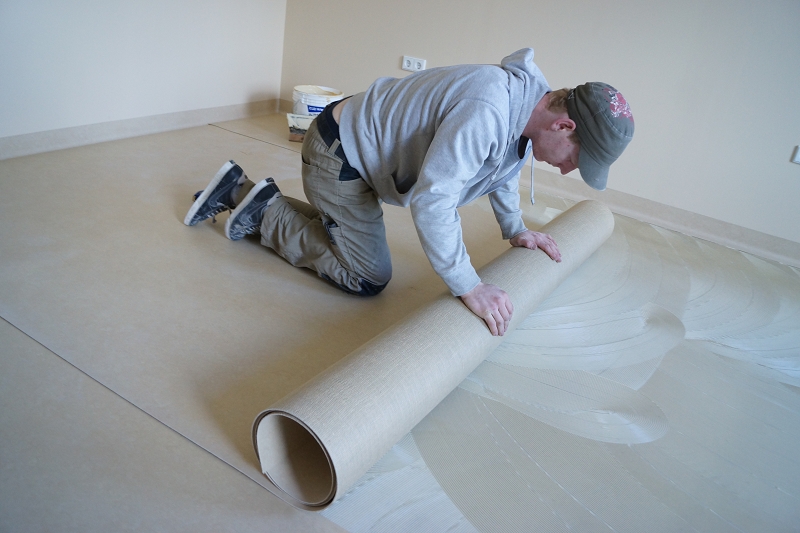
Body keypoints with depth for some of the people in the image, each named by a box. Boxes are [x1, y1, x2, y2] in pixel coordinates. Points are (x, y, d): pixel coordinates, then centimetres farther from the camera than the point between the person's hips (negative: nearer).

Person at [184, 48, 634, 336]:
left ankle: (239, 190, 27)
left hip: (355, 147, 9)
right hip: (338, 155, -9)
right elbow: (431, 199, -38)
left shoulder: (533, 101, -3)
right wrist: (469, 287, -33)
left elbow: (505, 165, 17)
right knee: (369, 278, -1)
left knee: (342, 236, 24)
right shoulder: (486, 111, -35)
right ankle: (267, 211, 7)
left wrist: (515, 229, 16)